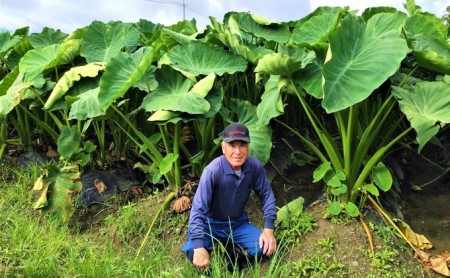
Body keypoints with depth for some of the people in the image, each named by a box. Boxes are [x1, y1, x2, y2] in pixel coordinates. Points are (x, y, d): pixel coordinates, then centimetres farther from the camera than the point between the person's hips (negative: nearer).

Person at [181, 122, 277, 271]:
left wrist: (268, 228, -11)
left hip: (238, 223, 4)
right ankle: (215, 243, 4)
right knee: (193, 252, -28)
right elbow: (198, 209, -33)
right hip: (211, 224, -3)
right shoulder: (213, 170, -31)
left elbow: (266, 194, -3)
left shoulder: (255, 166, -17)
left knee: (265, 247, -16)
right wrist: (199, 247, -40)